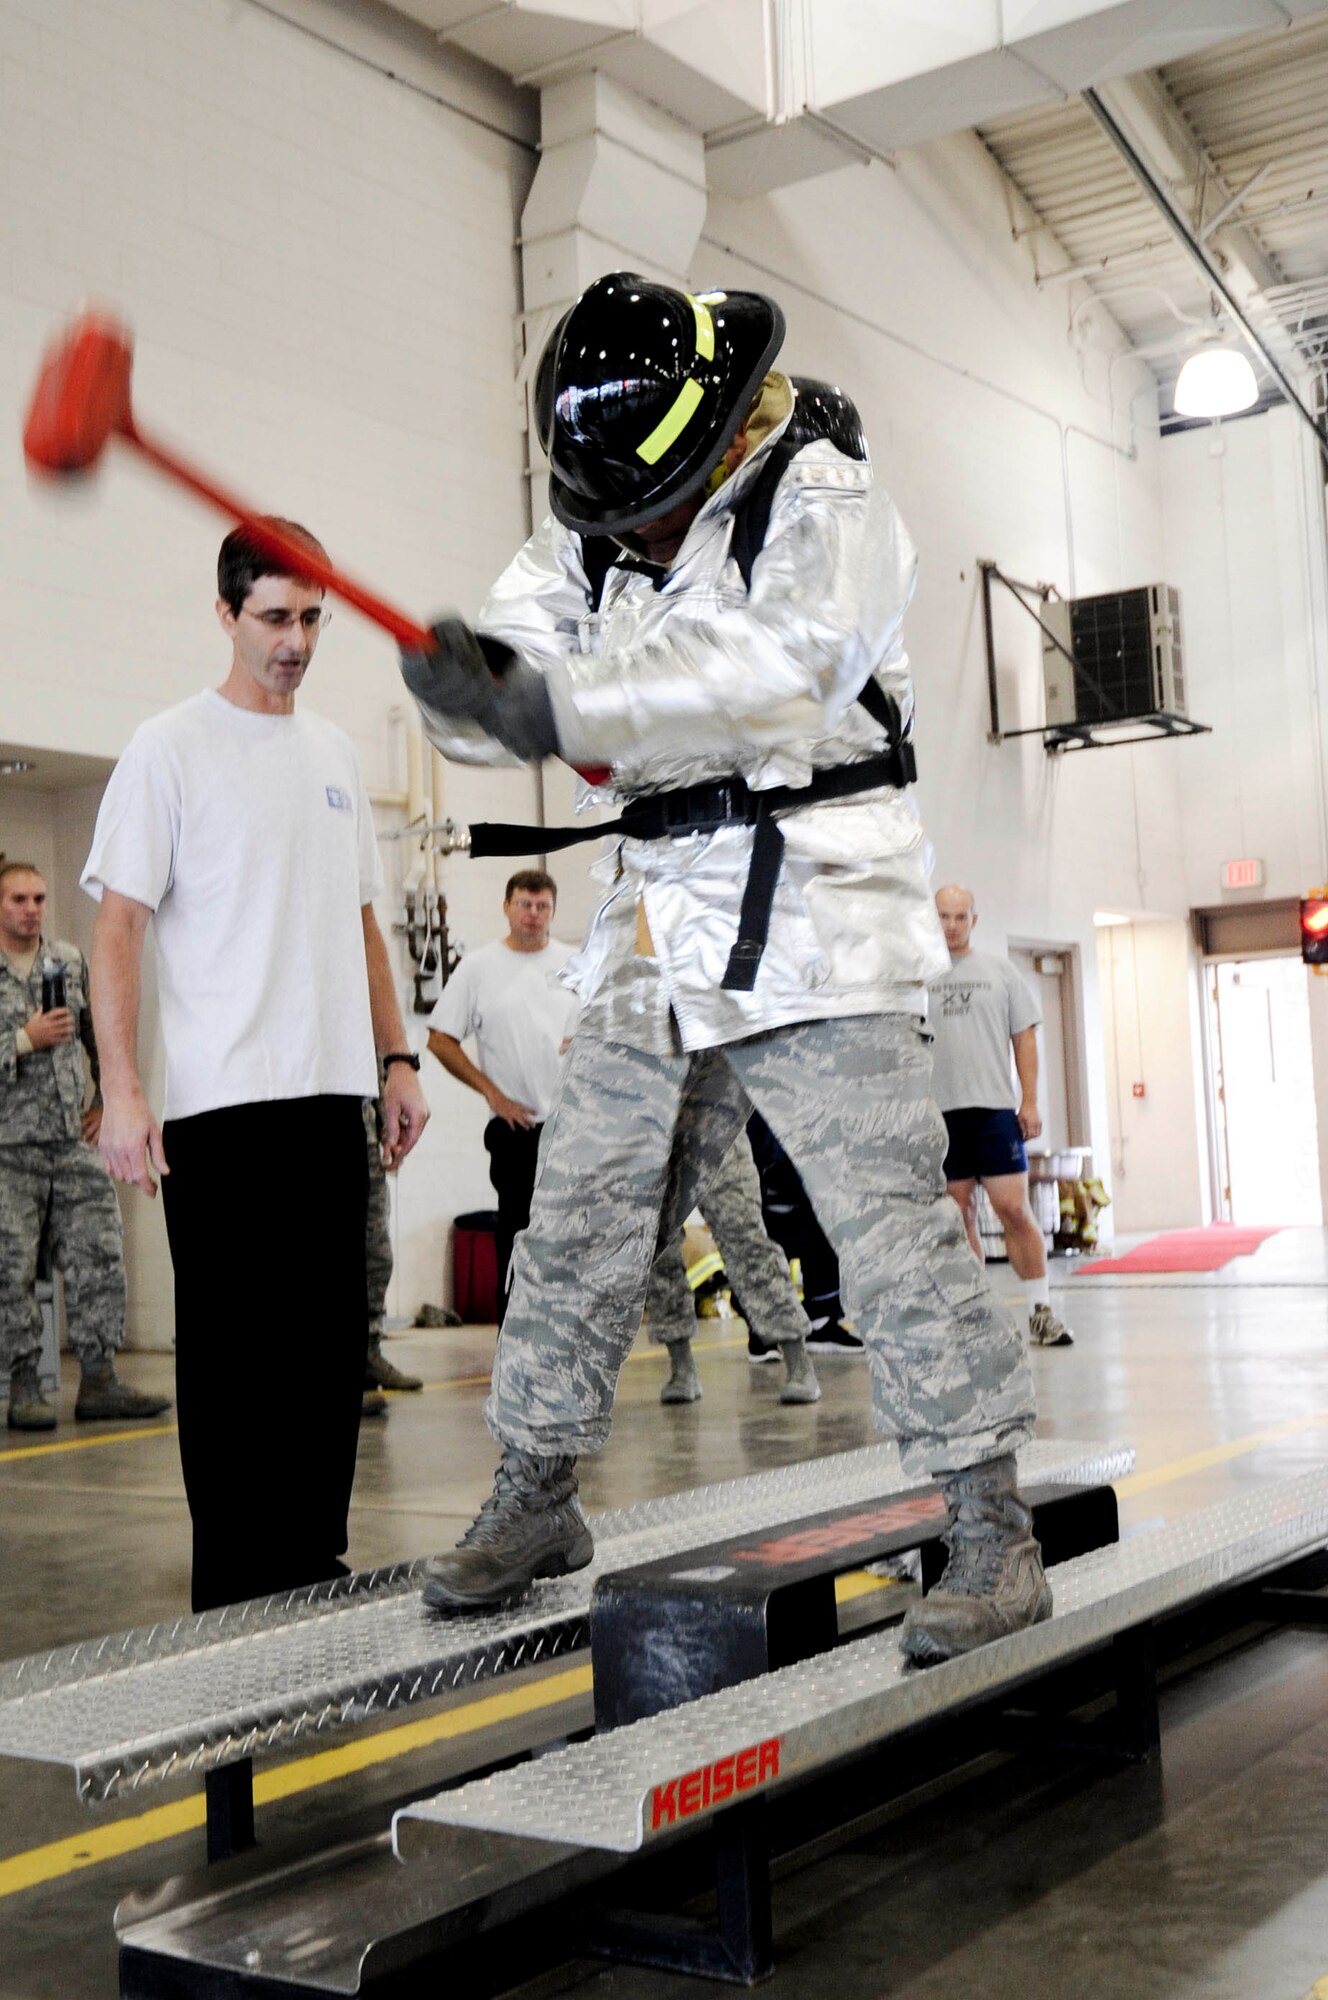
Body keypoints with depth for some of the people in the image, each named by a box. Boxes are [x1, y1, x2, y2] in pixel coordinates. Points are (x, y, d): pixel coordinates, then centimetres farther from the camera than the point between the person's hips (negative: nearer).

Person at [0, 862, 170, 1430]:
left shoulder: (70, 961, 12)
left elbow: (103, 1034, 21)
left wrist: (108, 1100, 13)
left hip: (72, 1142, 4)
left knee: (99, 1255, -1)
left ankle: (99, 1381, 5)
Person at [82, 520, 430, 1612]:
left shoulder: (335, 751, 16)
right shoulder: (171, 748, -3)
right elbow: (117, 925, -7)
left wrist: (399, 1058, 14)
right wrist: (121, 1089, -15)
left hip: (333, 1093, 6)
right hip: (222, 1103, -6)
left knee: (332, 1342, 10)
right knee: (233, 1349, 0)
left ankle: (314, 1559, 22)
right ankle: (235, 1584, 10)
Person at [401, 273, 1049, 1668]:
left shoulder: (825, 505, -9)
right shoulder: (584, 540, 11)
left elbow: (774, 668, -27)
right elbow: (505, 691, -1)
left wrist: (564, 707, -35)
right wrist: (460, 673, -26)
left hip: (812, 929, -6)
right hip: (658, 938, 6)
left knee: (888, 1221, -10)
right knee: (577, 1215, 8)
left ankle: (994, 1537, 0)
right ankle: (535, 1499, 24)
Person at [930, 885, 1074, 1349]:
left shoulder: (999, 971, 10)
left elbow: (1024, 1036, 9)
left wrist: (1030, 1101, 1)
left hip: (995, 1107, 0)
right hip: (939, 1111, 1)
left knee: (1014, 1210, -6)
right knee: (959, 1215, 4)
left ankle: (1040, 1312, 1)